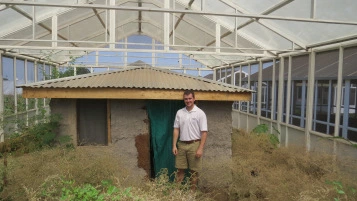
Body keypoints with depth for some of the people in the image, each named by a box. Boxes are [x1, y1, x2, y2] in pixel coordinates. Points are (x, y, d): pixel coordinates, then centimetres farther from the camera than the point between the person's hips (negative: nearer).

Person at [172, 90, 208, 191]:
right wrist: (174, 145, 1)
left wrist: (200, 148, -14)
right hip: (181, 144, 4)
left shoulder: (200, 113, -7)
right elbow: (176, 129, 8)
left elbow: (204, 132, -9)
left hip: (194, 145, -3)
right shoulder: (179, 112, 5)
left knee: (194, 171, 7)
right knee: (180, 169, 10)